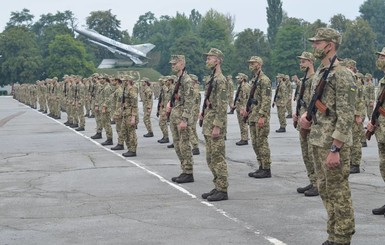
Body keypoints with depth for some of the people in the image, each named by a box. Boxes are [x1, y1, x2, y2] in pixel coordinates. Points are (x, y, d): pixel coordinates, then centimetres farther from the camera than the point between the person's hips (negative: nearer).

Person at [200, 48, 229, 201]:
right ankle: (217, 187, 19)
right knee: (211, 158, 13)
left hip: (215, 123, -10)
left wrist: (217, 126, -23)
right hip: (209, 123, 10)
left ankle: (222, 190, -2)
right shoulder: (213, 79, 16)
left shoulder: (220, 80, -15)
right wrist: (204, 113, 17)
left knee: (218, 158, -6)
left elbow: (222, 106, -20)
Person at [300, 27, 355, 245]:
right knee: (326, 191, 14)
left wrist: (335, 149, -23)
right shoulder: (320, 73, 12)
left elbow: (346, 116, -21)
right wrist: (308, 116, 4)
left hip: (333, 144, -9)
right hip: (318, 141, 10)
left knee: (339, 193, -2)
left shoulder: (342, 75, -16)